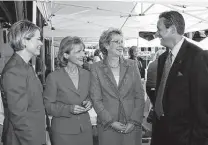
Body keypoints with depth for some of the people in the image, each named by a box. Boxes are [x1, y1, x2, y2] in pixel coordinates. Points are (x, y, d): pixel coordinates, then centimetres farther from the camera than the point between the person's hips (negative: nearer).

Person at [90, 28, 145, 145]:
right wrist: (111, 122, -11)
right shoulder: (97, 68, -2)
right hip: (107, 126, -1)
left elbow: (140, 96, 1)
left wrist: (134, 121, -7)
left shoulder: (132, 65, 3)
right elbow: (96, 99, -4)